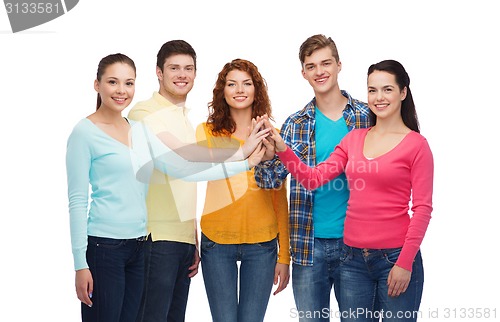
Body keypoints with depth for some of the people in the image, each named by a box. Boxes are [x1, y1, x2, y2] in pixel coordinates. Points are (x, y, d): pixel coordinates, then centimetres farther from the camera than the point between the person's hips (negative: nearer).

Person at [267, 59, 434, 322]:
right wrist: (283, 150, -9)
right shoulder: (353, 138, 10)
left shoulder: (416, 144, -4)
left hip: (395, 257, -4)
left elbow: (422, 209, -7)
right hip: (354, 257, 4)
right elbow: (313, 178, 5)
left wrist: (405, 263, -13)